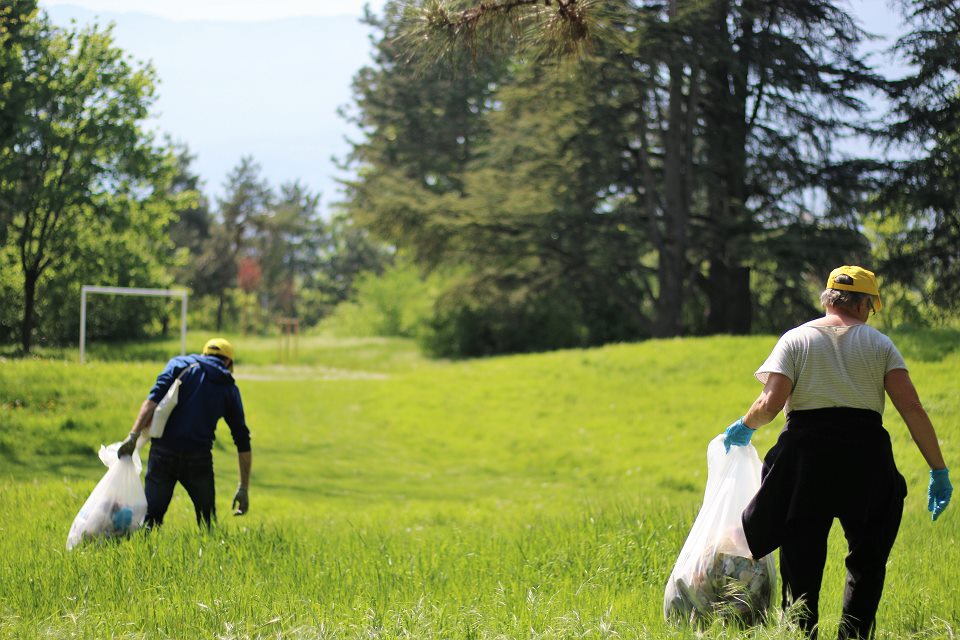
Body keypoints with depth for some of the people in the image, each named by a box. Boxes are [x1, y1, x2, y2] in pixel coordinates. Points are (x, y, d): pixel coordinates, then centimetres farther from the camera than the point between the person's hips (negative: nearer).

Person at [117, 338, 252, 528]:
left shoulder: (180, 364, 13)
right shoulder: (229, 388, 16)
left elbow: (153, 400, -6)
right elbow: (243, 442, 13)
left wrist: (134, 435, -12)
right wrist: (244, 488, 17)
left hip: (163, 453, 0)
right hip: (199, 458, 0)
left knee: (151, 517, 3)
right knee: (207, 521, 15)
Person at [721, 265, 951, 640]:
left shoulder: (795, 339, 5)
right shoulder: (879, 344, 6)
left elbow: (771, 403, -9)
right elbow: (911, 408, -4)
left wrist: (744, 427, 12)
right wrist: (938, 470, -1)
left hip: (806, 454, 0)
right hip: (866, 458, 0)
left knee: (802, 556, 6)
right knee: (867, 557, 11)